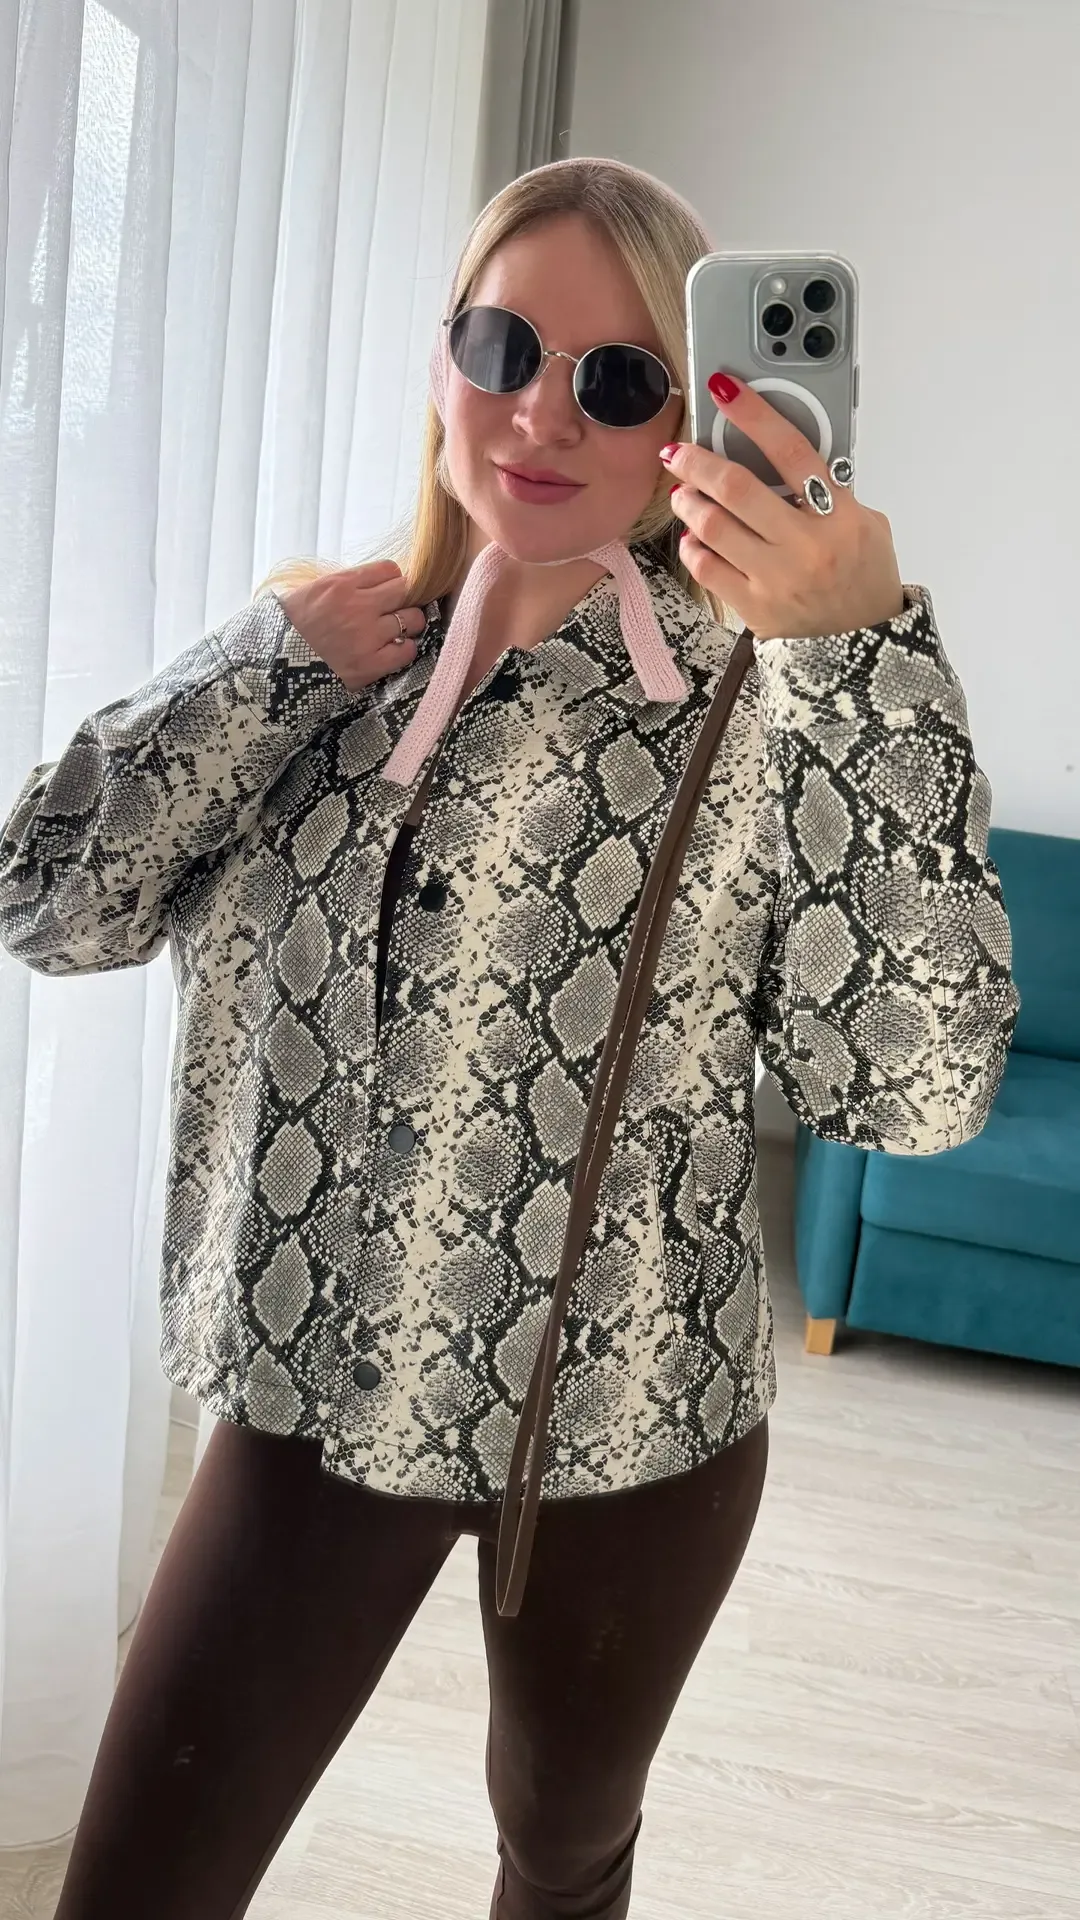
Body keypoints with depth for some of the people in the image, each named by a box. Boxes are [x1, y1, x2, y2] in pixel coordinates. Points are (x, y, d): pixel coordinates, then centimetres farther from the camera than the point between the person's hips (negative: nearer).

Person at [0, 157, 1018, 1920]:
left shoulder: (753, 698, -14)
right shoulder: (326, 652, -1)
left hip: (628, 1429, -1)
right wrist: (276, 655, -13)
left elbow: (916, 1087, -27)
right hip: (318, 1387, 2)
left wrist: (869, 651, -34)